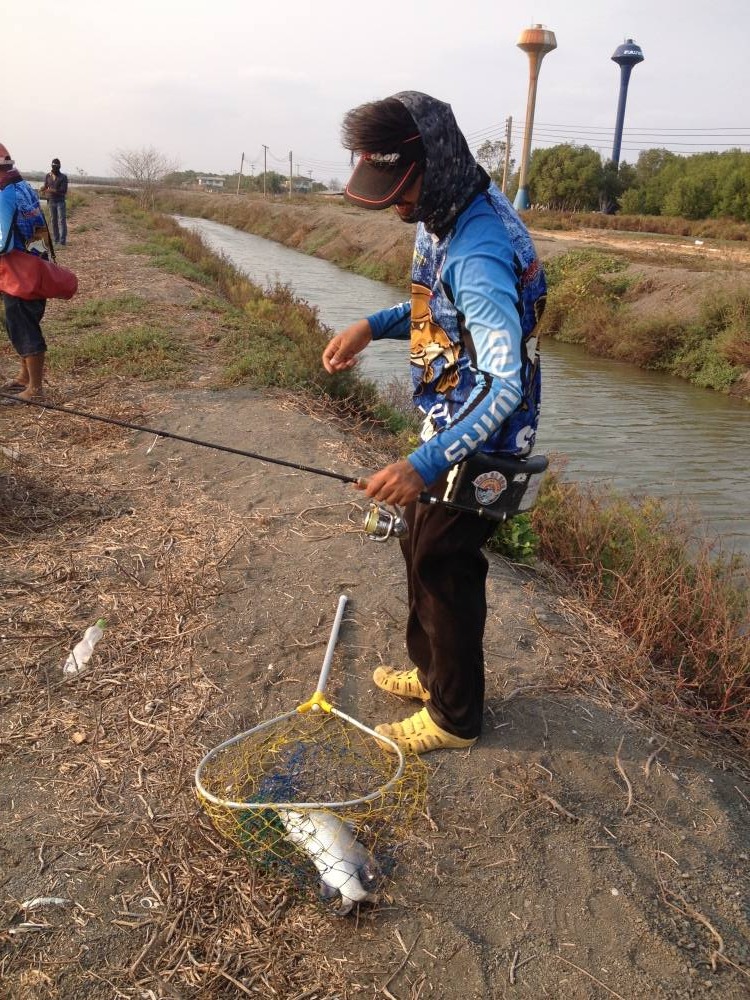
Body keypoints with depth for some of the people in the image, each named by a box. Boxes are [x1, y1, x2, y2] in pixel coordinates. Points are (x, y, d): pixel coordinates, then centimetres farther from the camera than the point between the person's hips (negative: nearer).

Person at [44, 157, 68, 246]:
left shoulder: (63, 177, -3)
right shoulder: (48, 176, 8)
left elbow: (64, 190, -10)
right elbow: (45, 189, 8)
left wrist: (52, 190, -19)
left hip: (60, 201, -3)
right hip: (51, 201, 4)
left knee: (62, 220, -7)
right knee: (53, 220, 6)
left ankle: (62, 240, -8)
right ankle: (55, 239, 12)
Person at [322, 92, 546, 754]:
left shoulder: (480, 251, -29)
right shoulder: (445, 215, 1)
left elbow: (506, 385, -35)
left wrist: (425, 465, -41)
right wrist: (372, 326, 2)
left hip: (475, 443, -10)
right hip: (449, 422, 10)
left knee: (444, 569, 3)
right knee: (420, 546, 22)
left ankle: (456, 716, 25)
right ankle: (431, 670, 43)